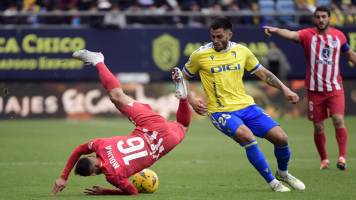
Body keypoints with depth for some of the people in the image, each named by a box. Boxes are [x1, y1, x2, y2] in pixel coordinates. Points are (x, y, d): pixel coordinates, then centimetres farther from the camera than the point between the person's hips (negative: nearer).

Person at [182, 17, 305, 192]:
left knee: (281, 138, -6)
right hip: (221, 112, -4)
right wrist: (191, 100, -6)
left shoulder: (241, 51, 3)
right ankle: (272, 182, -16)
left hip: (246, 105, 4)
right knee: (247, 136, -32)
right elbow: (183, 77, 9)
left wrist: (284, 89, 6)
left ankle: (283, 173, 27)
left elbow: (263, 73, 15)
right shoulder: (200, 55, -5)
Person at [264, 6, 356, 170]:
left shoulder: (339, 35, 4)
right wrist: (276, 30, -47)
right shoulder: (308, 34, -6)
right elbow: (292, 34, -27)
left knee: (338, 120, -16)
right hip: (314, 89, -1)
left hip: (335, 88, 1)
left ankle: (342, 157, -15)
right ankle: (324, 160, 19)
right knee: (318, 126, 5)